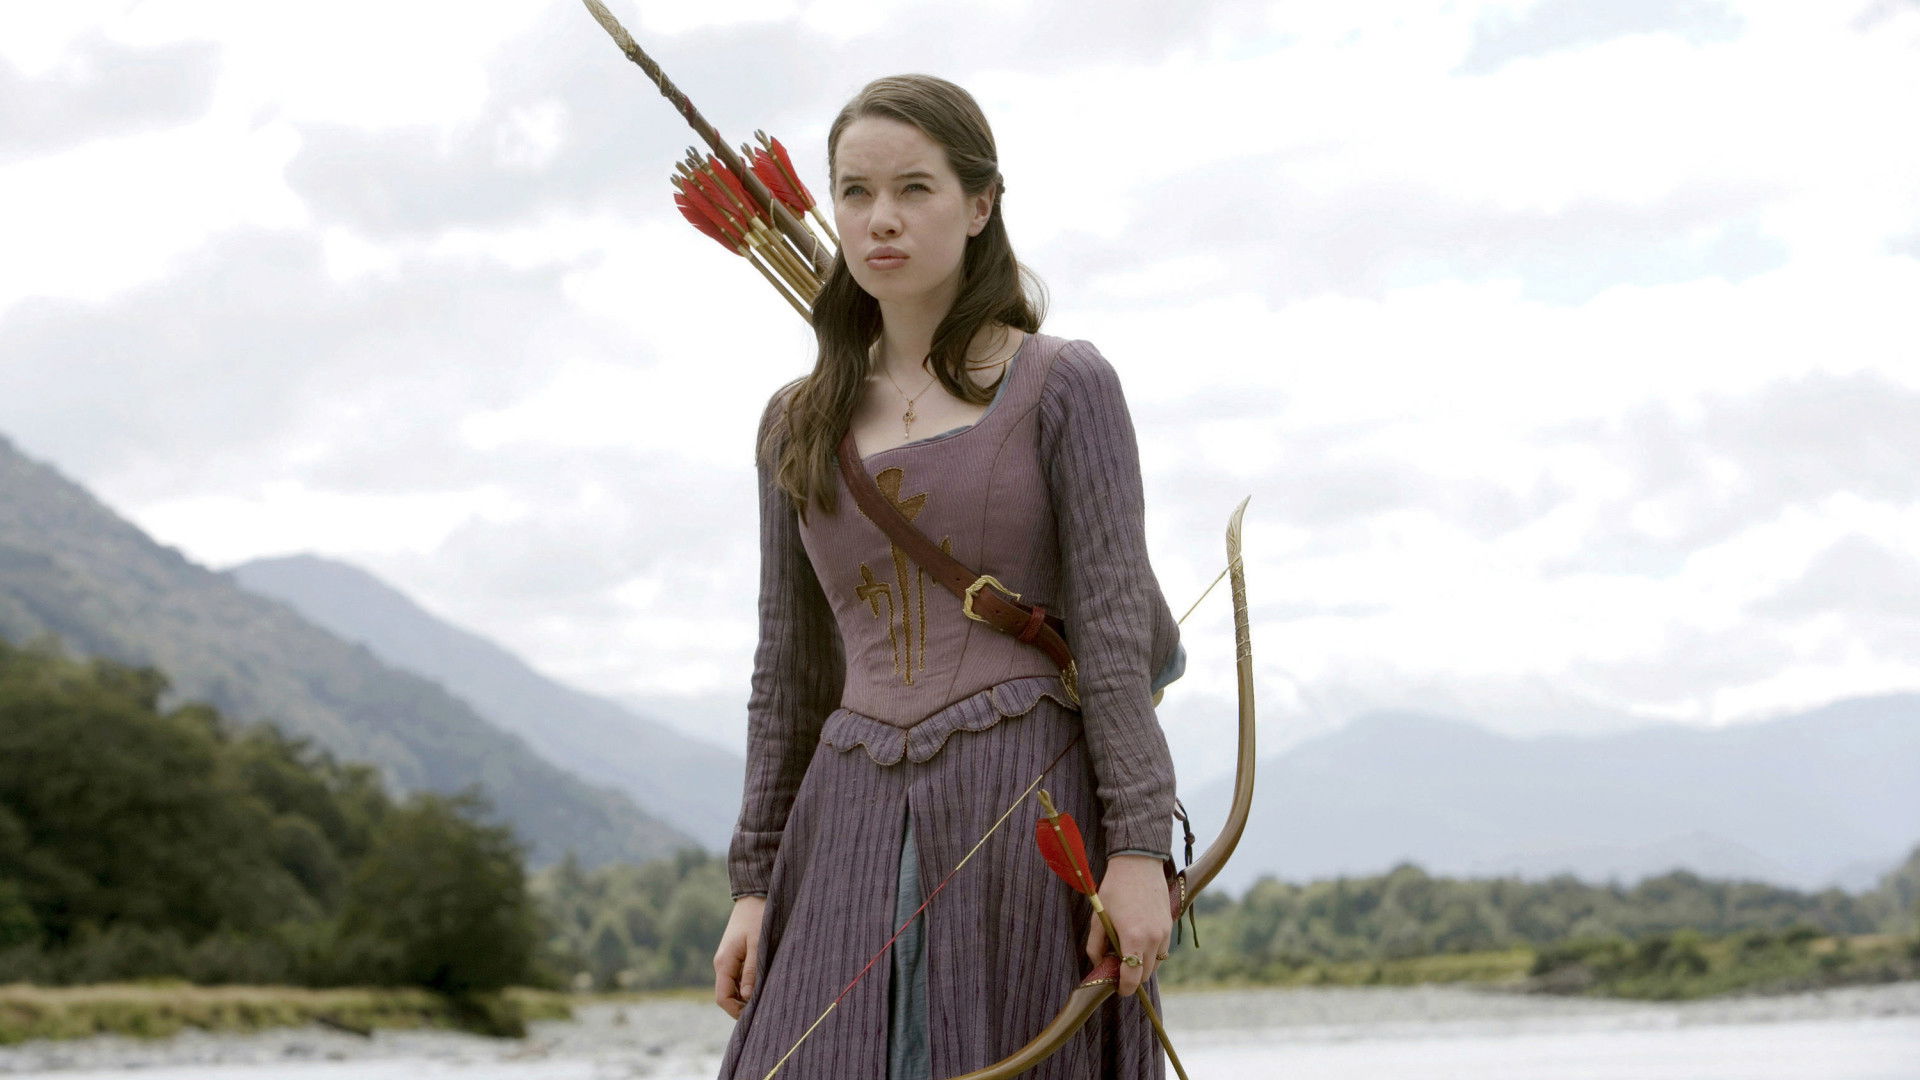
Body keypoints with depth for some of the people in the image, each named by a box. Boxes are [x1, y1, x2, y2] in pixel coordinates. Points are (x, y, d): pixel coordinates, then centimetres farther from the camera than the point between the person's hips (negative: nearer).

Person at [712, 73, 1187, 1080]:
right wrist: (754, 883, 9)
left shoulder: (1064, 387, 2)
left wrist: (1139, 849, -12)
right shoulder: (797, 425, 14)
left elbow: (1122, 630, -4)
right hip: (859, 835, 4)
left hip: (1029, 817, -3)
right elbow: (791, 671, 15)